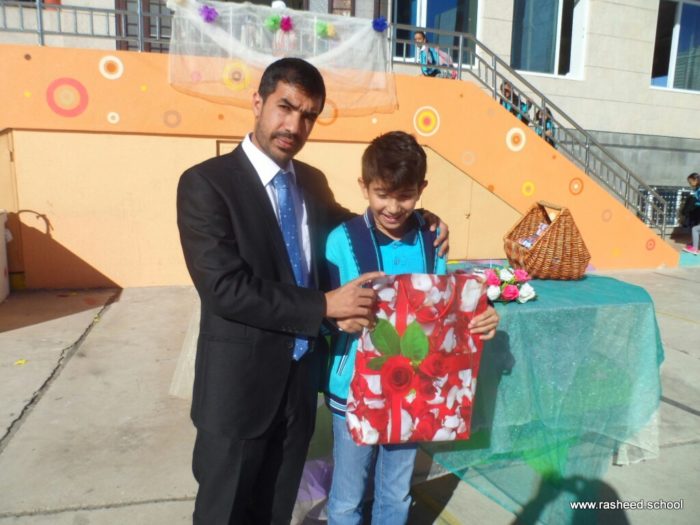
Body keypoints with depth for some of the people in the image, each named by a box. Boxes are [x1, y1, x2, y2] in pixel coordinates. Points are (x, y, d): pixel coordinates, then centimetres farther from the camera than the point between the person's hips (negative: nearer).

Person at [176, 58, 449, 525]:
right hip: (240, 383, -5)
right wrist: (325, 305, -20)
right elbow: (225, 288, -23)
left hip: (301, 378, 5)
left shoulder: (314, 182, 5)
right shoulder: (206, 183, -14)